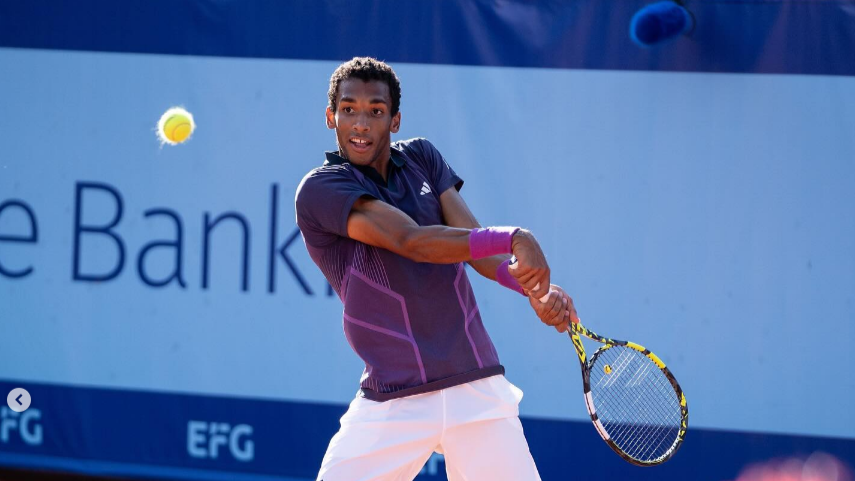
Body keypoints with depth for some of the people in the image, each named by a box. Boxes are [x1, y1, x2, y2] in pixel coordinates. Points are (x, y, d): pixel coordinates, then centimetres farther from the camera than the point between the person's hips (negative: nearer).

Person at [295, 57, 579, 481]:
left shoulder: (421, 159, 11)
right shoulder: (320, 189, -6)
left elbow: (475, 245, 1)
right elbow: (412, 242, -19)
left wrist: (536, 289, -18)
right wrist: (514, 238, -27)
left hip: (476, 387, 3)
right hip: (391, 403, -3)